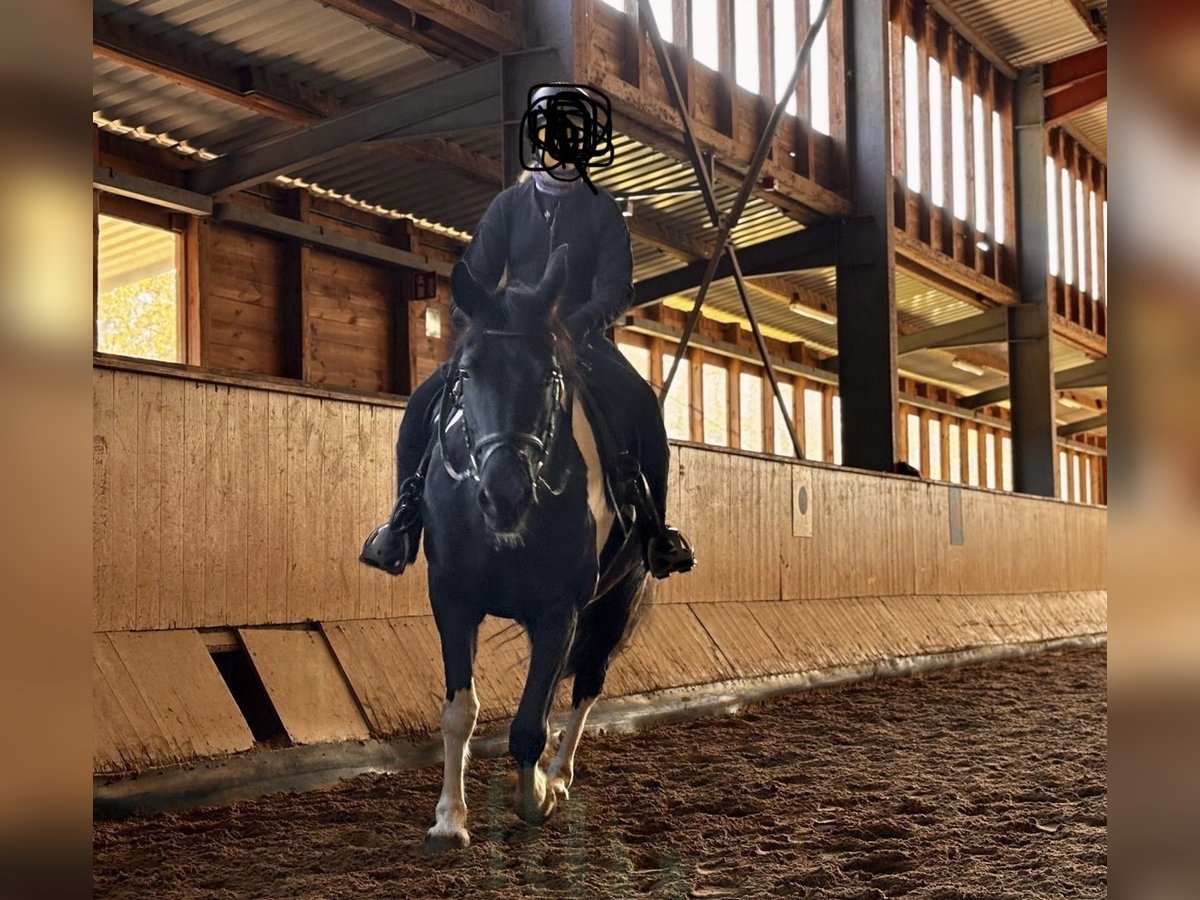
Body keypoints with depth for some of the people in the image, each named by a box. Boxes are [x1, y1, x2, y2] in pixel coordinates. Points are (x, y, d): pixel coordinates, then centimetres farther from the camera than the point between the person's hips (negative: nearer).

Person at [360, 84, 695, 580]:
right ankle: (405, 521, -7)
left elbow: (615, 287, -6)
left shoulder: (601, 209, 5)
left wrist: (579, 324, -26)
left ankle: (652, 525, -19)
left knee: (639, 404, -31)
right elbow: (476, 275, 5)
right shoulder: (509, 205, 10)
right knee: (427, 401, -18)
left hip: (580, 338, -2)